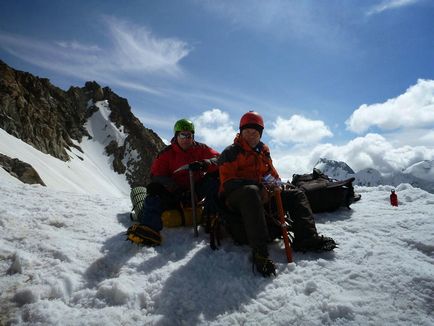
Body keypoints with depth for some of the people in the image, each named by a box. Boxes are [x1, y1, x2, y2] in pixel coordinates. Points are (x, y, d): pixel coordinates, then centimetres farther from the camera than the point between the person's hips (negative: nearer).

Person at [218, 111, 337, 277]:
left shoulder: (264, 152, 19)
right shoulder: (231, 152, -1)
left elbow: (273, 175, 23)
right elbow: (227, 182, -11)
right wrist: (257, 184, -22)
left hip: (262, 195, 7)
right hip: (236, 198, -7)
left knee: (296, 194, 0)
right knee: (251, 191, -41)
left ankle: (306, 238, -17)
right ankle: (259, 251, -50)